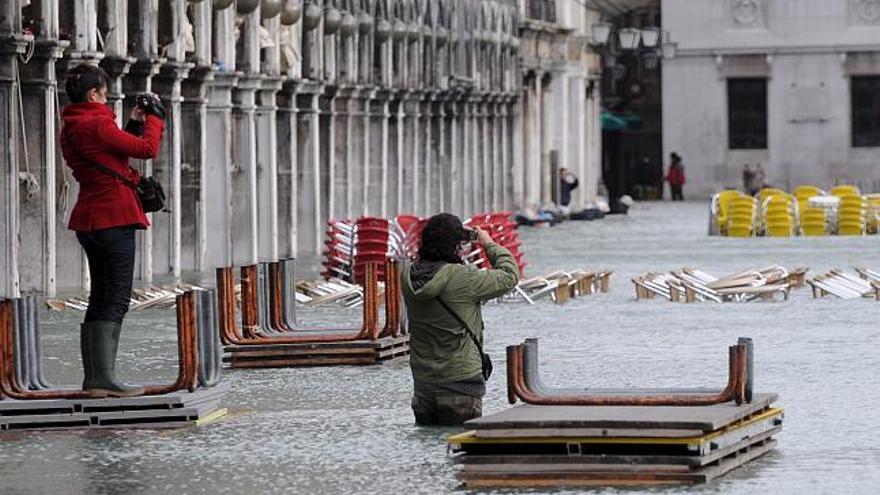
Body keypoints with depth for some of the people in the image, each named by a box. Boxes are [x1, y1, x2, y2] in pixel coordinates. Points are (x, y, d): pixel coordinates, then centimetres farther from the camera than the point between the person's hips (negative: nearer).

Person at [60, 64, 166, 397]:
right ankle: (105, 379, -13)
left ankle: (93, 379, 12)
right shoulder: (97, 124, -15)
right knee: (116, 300, -8)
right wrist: (155, 118, 3)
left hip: (89, 220, 9)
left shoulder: (70, 129, 12)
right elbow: (148, 149, -13)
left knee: (100, 300, 13)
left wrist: (133, 125, 17)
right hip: (114, 218, -9)